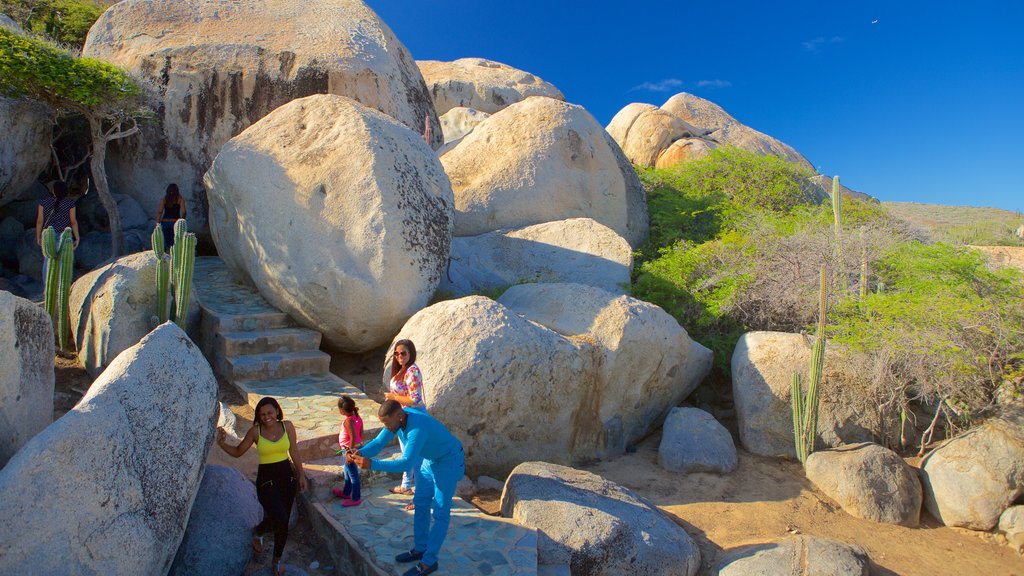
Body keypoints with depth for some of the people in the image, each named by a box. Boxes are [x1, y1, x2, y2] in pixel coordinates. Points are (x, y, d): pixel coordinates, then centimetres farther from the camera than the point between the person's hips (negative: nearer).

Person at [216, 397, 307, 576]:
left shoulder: (287, 426, -3)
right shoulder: (255, 431, -7)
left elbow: (293, 452, 5)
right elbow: (238, 452, 5)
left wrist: (301, 475, 7)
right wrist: (222, 443, -13)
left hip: (287, 476, 2)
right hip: (266, 479, -2)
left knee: (283, 522, 10)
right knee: (280, 519, -19)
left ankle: (277, 560, 33)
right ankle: (257, 532, 16)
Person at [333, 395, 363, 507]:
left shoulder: (348, 420, -26)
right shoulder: (357, 417, -2)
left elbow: (353, 437, -29)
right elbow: (361, 433, 7)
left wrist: (350, 453, -24)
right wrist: (359, 445, 19)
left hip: (349, 449, -9)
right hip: (357, 447, 9)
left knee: (353, 474, 5)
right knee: (348, 471, 26)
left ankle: (356, 499, 19)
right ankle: (346, 493, 44)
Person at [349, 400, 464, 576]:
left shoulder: (418, 428, -40)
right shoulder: (397, 417, -14)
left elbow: (405, 463, -45)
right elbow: (378, 442, -12)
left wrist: (372, 464, -50)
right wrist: (360, 453, -31)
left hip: (449, 461, -9)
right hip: (431, 459, 9)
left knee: (440, 512, -1)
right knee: (421, 503, 14)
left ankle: (429, 561, 8)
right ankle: (420, 548, 28)